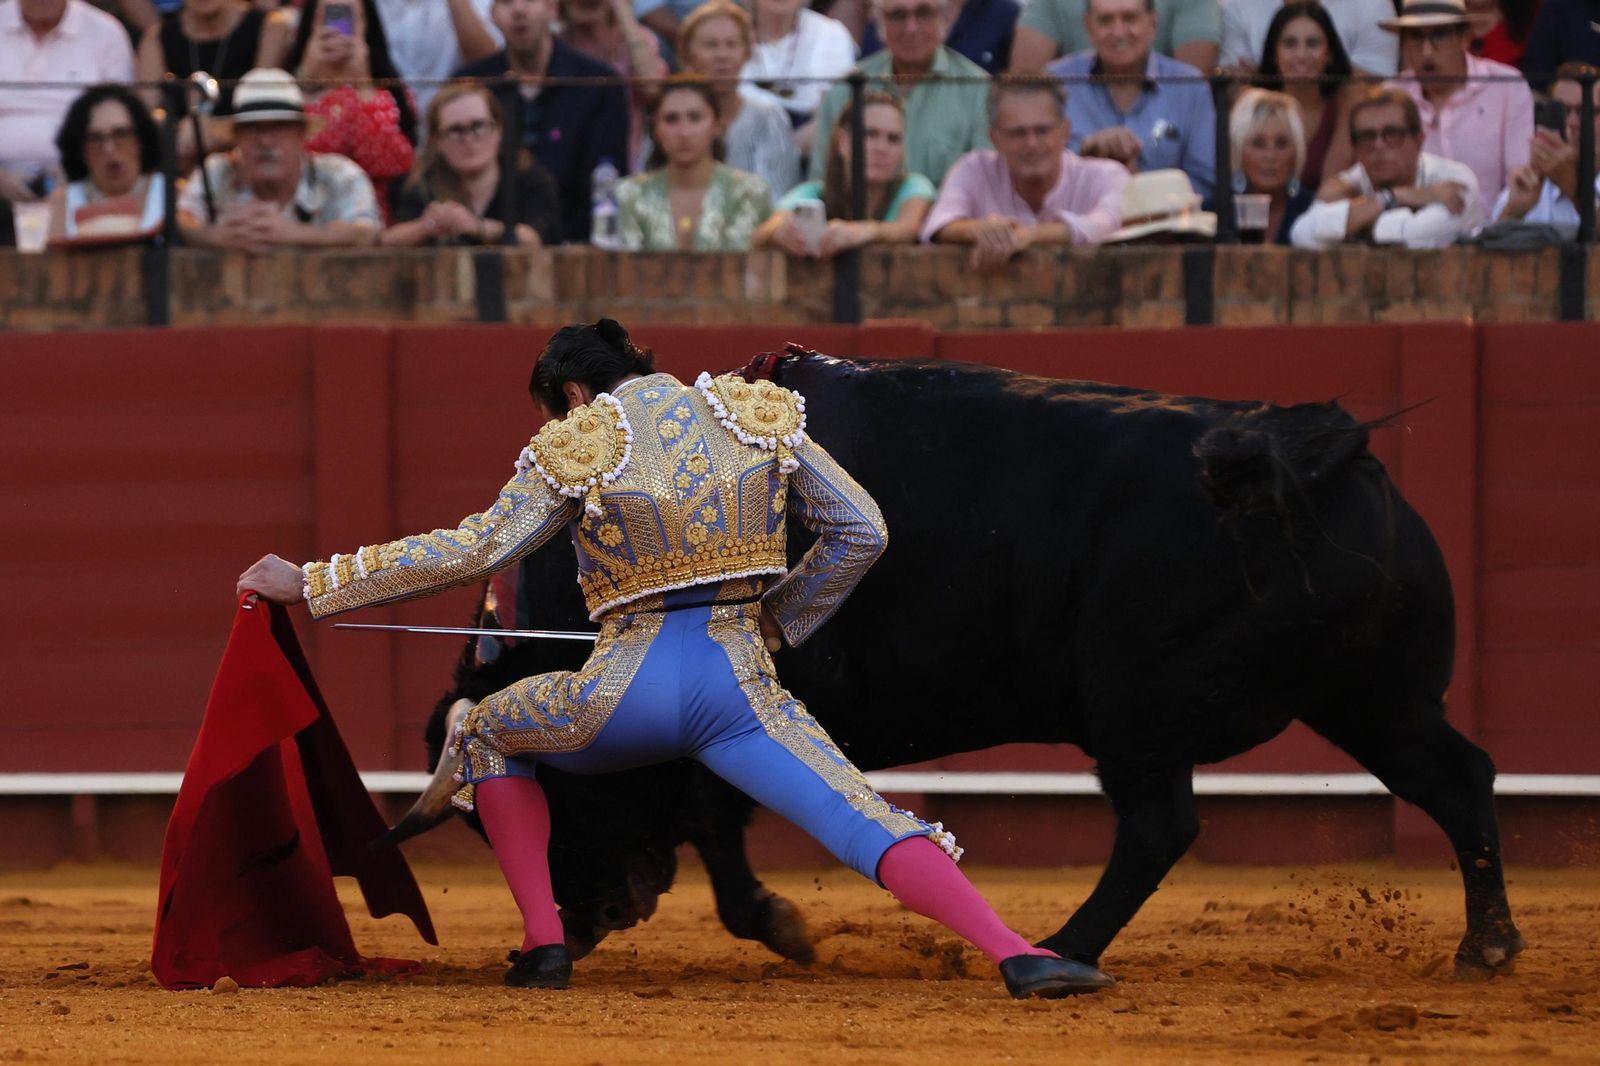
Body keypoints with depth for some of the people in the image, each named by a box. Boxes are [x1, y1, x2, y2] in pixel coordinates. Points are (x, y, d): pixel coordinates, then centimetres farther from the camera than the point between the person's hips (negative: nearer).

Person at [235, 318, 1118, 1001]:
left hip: (629, 694, -2)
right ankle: (1018, 957, -30)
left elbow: (473, 550, -4)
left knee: (486, 728, 26)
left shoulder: (577, 448, 2)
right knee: (876, 828, -7)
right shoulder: (760, 418, 11)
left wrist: (311, 586, 1)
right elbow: (860, 533, 10)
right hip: (741, 687, 2)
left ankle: (542, 941, 15)